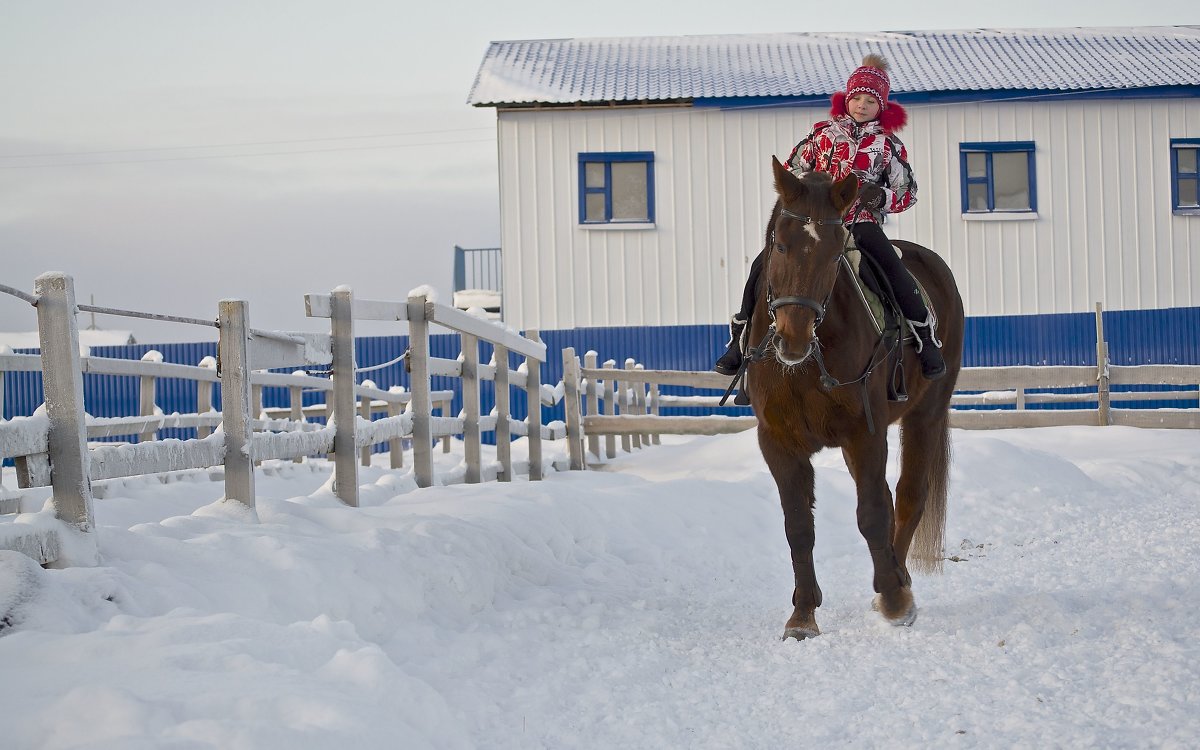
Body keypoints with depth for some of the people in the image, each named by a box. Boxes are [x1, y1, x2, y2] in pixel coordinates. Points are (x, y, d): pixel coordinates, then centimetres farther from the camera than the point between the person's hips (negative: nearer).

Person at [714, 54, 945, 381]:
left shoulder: (888, 145, 6)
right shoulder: (823, 133, 11)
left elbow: (907, 192, 7)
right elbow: (791, 173, 19)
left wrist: (881, 196, -15)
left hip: (862, 223, -2)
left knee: (896, 273, -28)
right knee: (763, 266, -15)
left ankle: (926, 338, -13)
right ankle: (742, 336, -1)